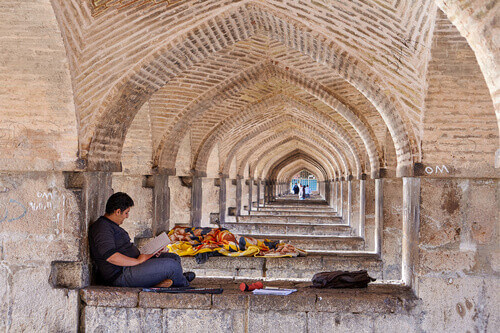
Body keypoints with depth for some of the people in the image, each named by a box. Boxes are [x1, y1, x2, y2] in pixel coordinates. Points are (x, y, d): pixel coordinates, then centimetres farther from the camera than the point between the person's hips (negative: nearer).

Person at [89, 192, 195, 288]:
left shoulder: (112, 225, 20)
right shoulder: (102, 228, -16)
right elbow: (111, 256, -28)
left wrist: (148, 253, 11)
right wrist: (138, 261, -22)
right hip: (121, 275, -12)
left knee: (174, 257, 11)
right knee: (172, 265, -14)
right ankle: (183, 282, 15)